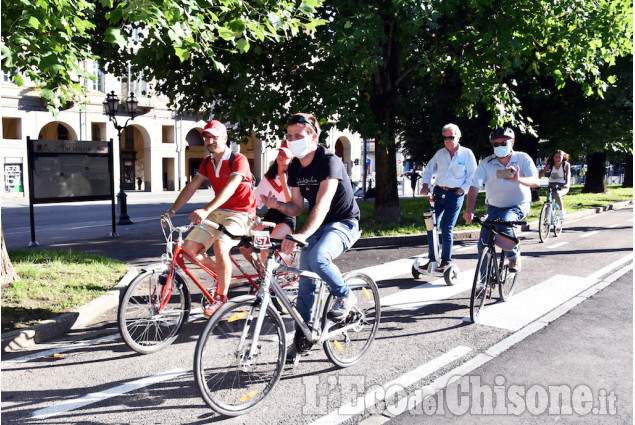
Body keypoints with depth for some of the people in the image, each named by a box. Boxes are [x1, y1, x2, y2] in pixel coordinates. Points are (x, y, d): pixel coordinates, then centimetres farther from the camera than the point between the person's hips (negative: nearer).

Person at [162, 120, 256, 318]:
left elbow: (230, 188, -30)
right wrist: (172, 210, -5)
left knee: (220, 247, -31)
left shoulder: (238, 160, -15)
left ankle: (221, 297, -13)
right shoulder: (207, 163, 9)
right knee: (189, 246, -7)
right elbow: (191, 187, 6)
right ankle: (222, 274, 16)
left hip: (239, 213, -7)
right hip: (217, 212, 7)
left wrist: (206, 210, -42)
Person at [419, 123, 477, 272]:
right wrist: (425, 185, 3)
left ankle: (446, 262, 5)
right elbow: (429, 170, 18)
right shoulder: (440, 153, 10)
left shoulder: (467, 154, 0)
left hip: (455, 194, -4)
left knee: (446, 229, -8)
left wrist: (461, 191, -9)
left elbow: (472, 177, 1)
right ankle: (432, 258, 13)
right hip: (438, 192, 4)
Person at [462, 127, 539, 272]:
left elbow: (535, 181, -20)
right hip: (495, 207, 3)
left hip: (519, 206, -2)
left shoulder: (523, 159, -8)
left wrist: (518, 179, -43)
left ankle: (514, 256, -5)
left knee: (504, 222, -34)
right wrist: (469, 210, -29)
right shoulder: (486, 163, -6)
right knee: (483, 244, -9)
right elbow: (474, 187, -14)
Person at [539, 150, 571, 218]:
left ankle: (562, 210, -12)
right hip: (552, 186, 3)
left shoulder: (566, 165, -3)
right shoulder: (550, 165, 1)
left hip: (563, 187, -3)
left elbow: (568, 175, -15)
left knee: (556, 194, -35)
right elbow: (541, 174, -7)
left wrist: (567, 184, -36)